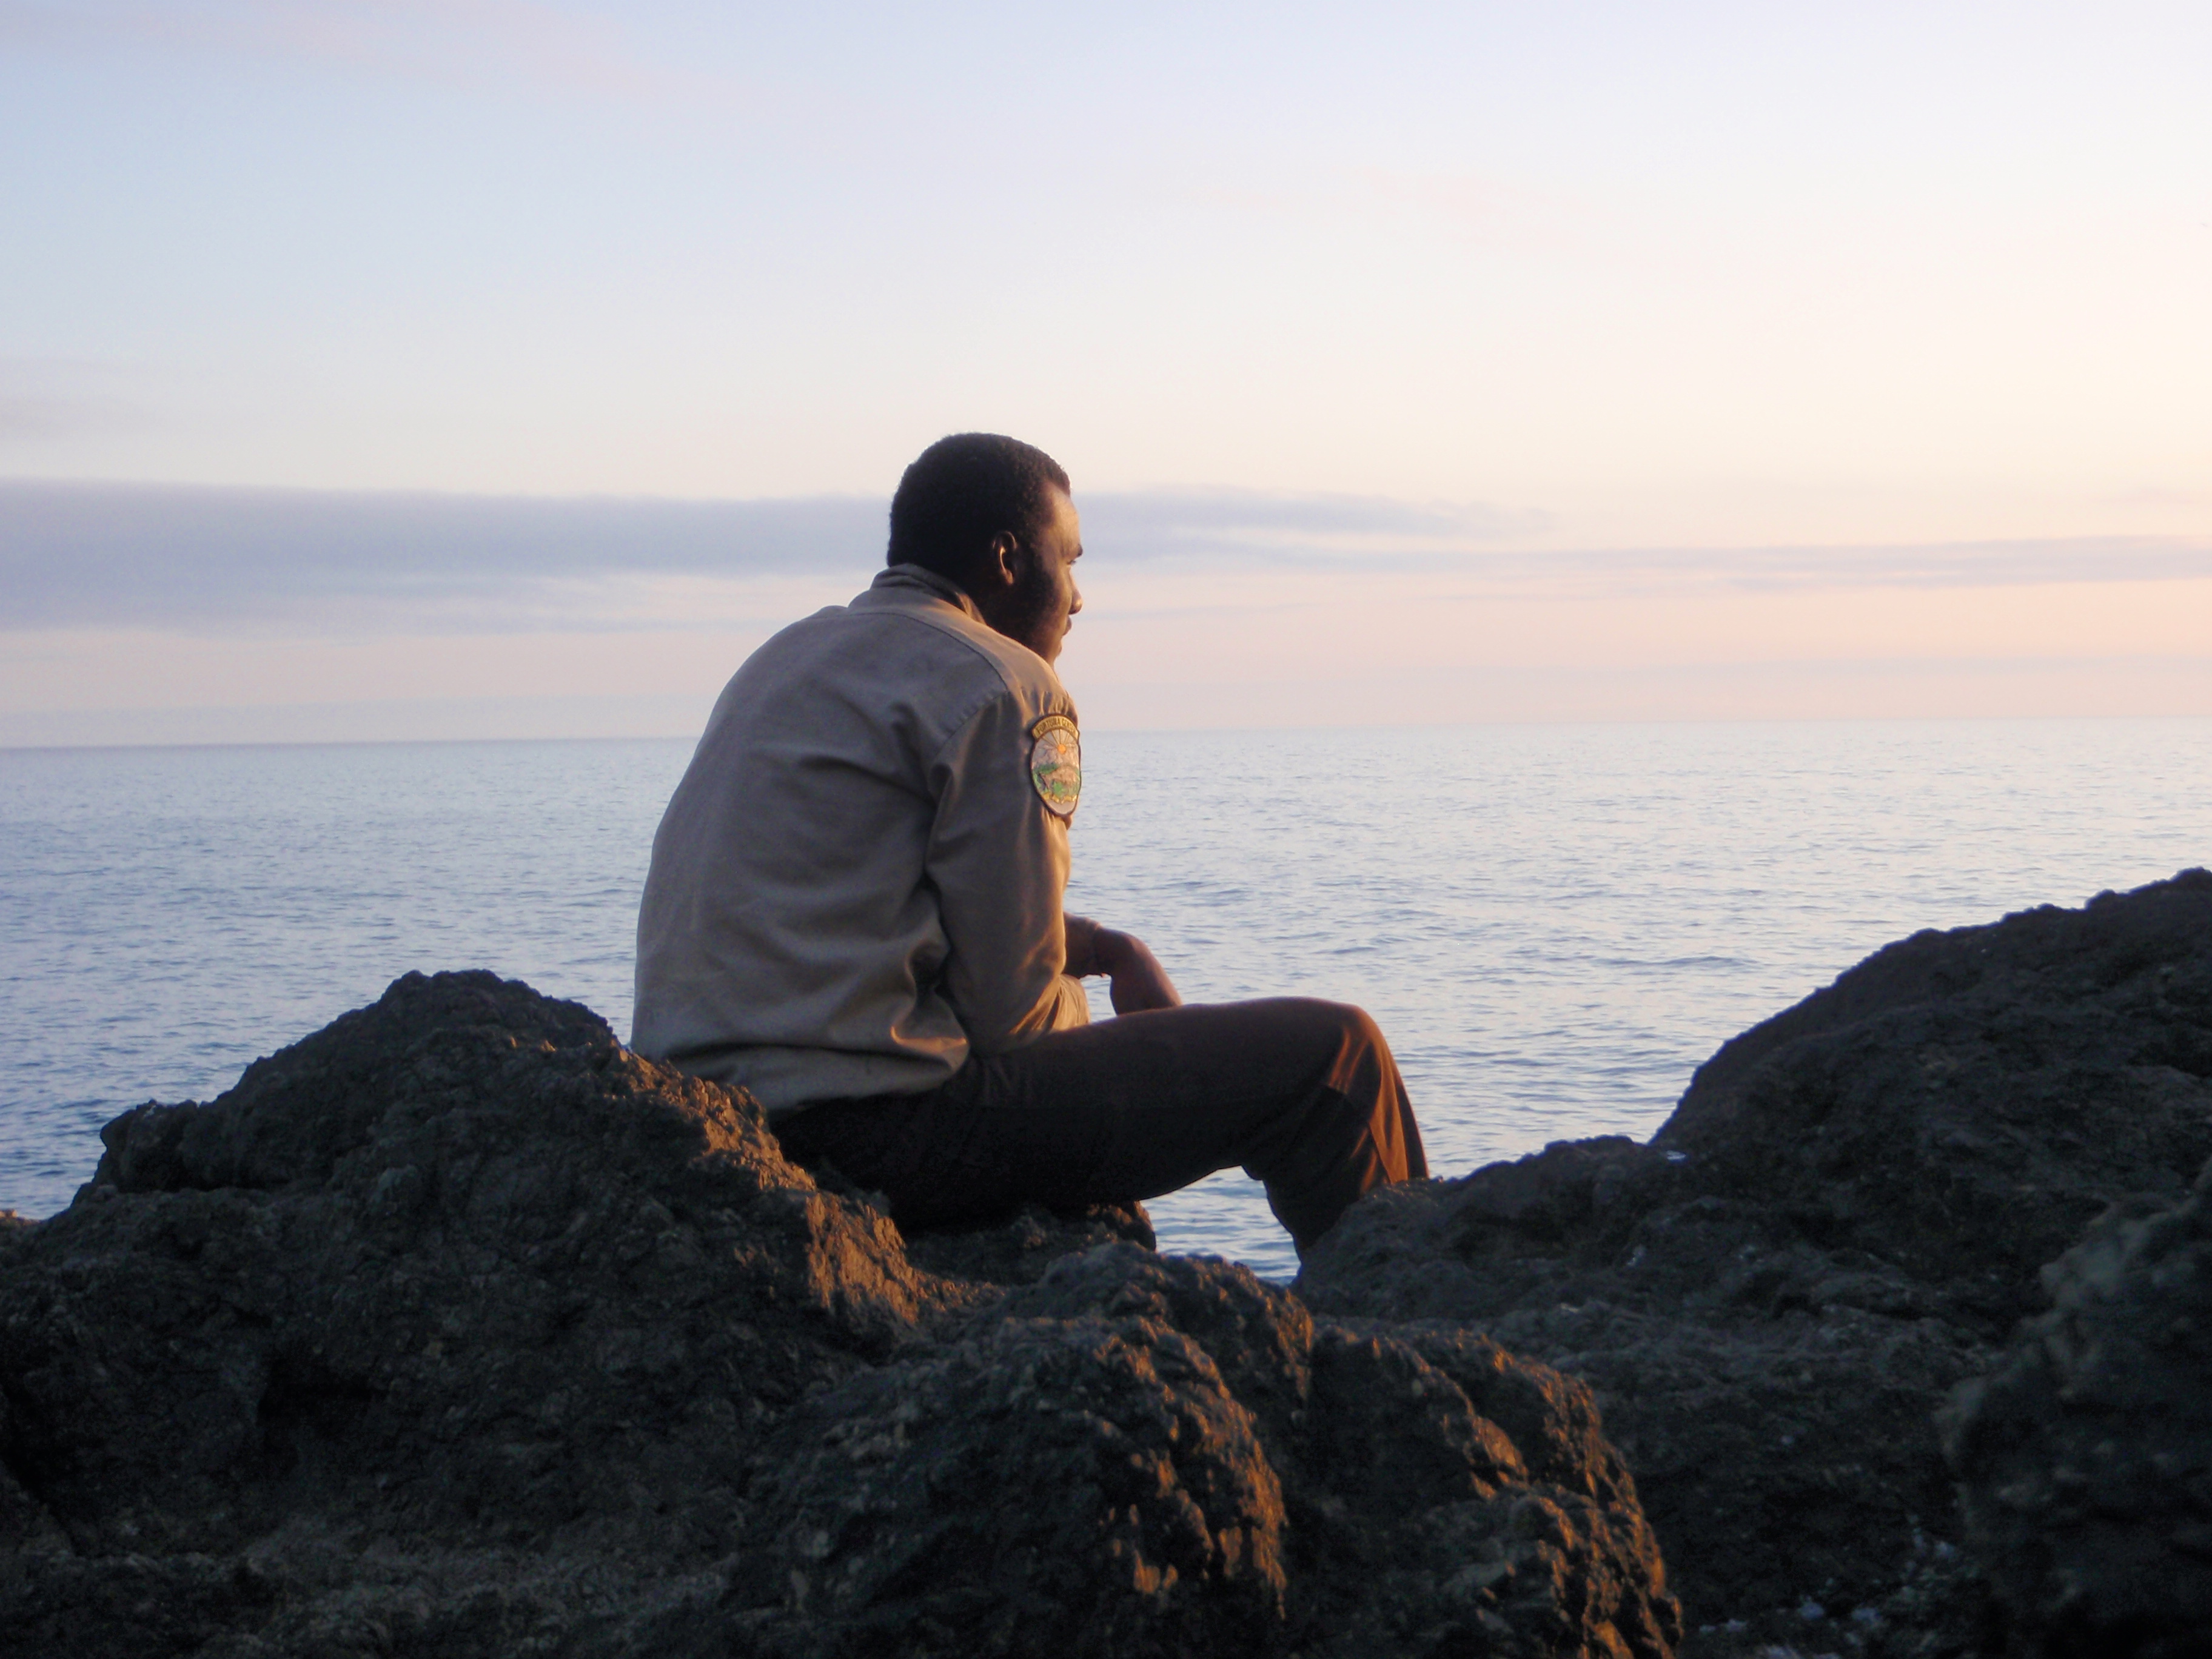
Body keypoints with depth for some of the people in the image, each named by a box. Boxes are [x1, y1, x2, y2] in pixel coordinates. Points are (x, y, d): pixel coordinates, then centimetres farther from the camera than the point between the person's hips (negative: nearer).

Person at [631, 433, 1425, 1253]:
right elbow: (1011, 1007, -12)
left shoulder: (793, 657, 19)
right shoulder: (1003, 689, -9)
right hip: (868, 1121, -10)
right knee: (1329, 1056, -4)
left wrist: (1108, 948, 21)